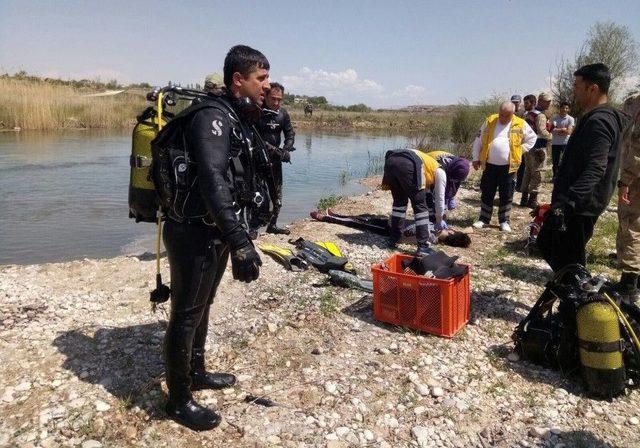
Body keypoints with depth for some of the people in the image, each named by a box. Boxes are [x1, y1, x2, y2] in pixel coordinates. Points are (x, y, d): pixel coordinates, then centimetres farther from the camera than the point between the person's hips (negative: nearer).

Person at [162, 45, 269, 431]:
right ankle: (179, 400, 19)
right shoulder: (214, 117, -19)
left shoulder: (239, 119, 12)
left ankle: (196, 372, 40)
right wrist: (240, 241, -39)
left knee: (202, 306, 22)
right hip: (195, 234, -10)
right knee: (186, 314, 3)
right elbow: (212, 181, -33)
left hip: (215, 232, 10)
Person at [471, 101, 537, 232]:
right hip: (490, 165, 1)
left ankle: (504, 221, 18)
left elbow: (532, 138, 13)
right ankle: (484, 219, 19)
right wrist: (476, 158, 5)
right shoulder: (490, 122, 2)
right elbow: (478, 141, 7)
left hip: (508, 167, -1)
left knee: (506, 195, 6)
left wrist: (520, 150, 2)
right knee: (486, 194, 8)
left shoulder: (521, 125, -1)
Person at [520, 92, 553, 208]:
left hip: (528, 146, 9)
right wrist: (550, 136, -10)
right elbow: (541, 131, -25)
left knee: (527, 172, 14)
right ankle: (532, 200, 2)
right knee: (537, 174, -2)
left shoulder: (529, 113, 13)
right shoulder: (541, 115, -15)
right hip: (538, 148, -9)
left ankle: (524, 198, 19)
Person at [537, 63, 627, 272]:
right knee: (546, 243, 19)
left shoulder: (599, 122, -18)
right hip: (577, 203, 11)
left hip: (580, 207, -11)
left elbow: (594, 170, -28)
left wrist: (566, 202, -36)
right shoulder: (593, 118, 15)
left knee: (568, 260, -2)